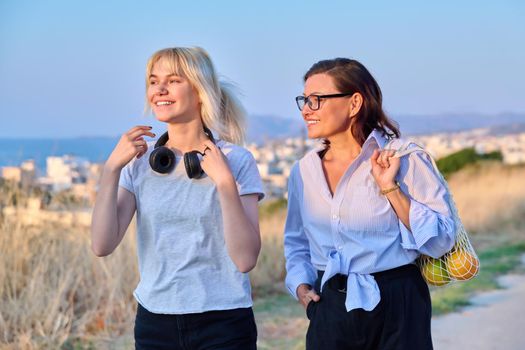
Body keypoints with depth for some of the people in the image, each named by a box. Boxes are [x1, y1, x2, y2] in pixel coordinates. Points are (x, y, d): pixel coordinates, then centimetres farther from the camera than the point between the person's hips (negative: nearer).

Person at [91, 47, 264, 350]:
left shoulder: (237, 160, -7)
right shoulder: (140, 162, 2)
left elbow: (246, 259, -14)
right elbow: (103, 246, -8)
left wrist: (224, 182, -21)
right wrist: (112, 169, -14)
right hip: (154, 322, 3)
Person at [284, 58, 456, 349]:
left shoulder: (404, 159, -10)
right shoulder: (304, 170, 4)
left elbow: (440, 241, -14)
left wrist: (390, 188, -19)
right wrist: (300, 284, 2)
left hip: (396, 308, -4)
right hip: (329, 310, 4)